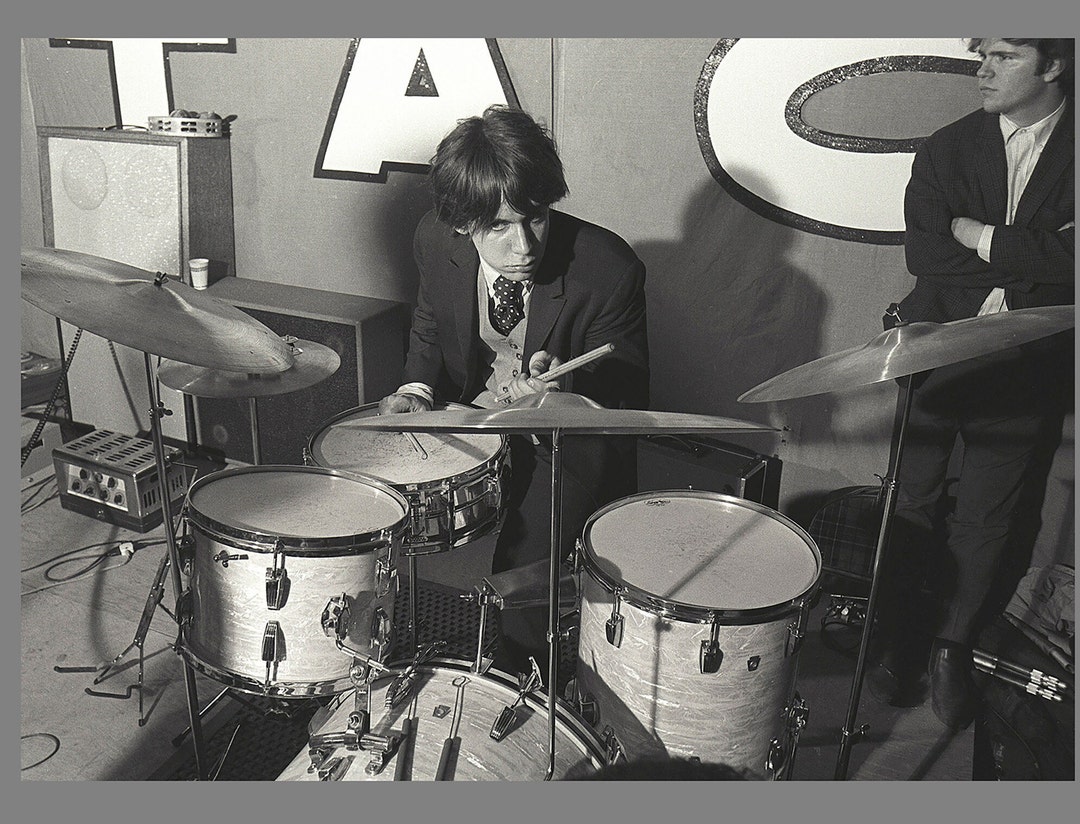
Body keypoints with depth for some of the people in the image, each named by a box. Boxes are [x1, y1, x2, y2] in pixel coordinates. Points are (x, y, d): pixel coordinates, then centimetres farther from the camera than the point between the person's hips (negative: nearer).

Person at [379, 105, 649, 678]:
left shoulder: (608, 269, -25)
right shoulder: (437, 239, -12)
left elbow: (624, 407, -16)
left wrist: (562, 400, -37)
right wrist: (417, 388, -9)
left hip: (568, 444, -4)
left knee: (522, 569, -23)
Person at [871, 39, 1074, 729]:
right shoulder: (947, 149, 6)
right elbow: (923, 252, -5)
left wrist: (979, 237, -9)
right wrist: (999, 292, -16)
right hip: (938, 354, 1)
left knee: (987, 517, 3)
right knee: (913, 502, 6)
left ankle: (953, 650, 20)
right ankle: (898, 641, 22)